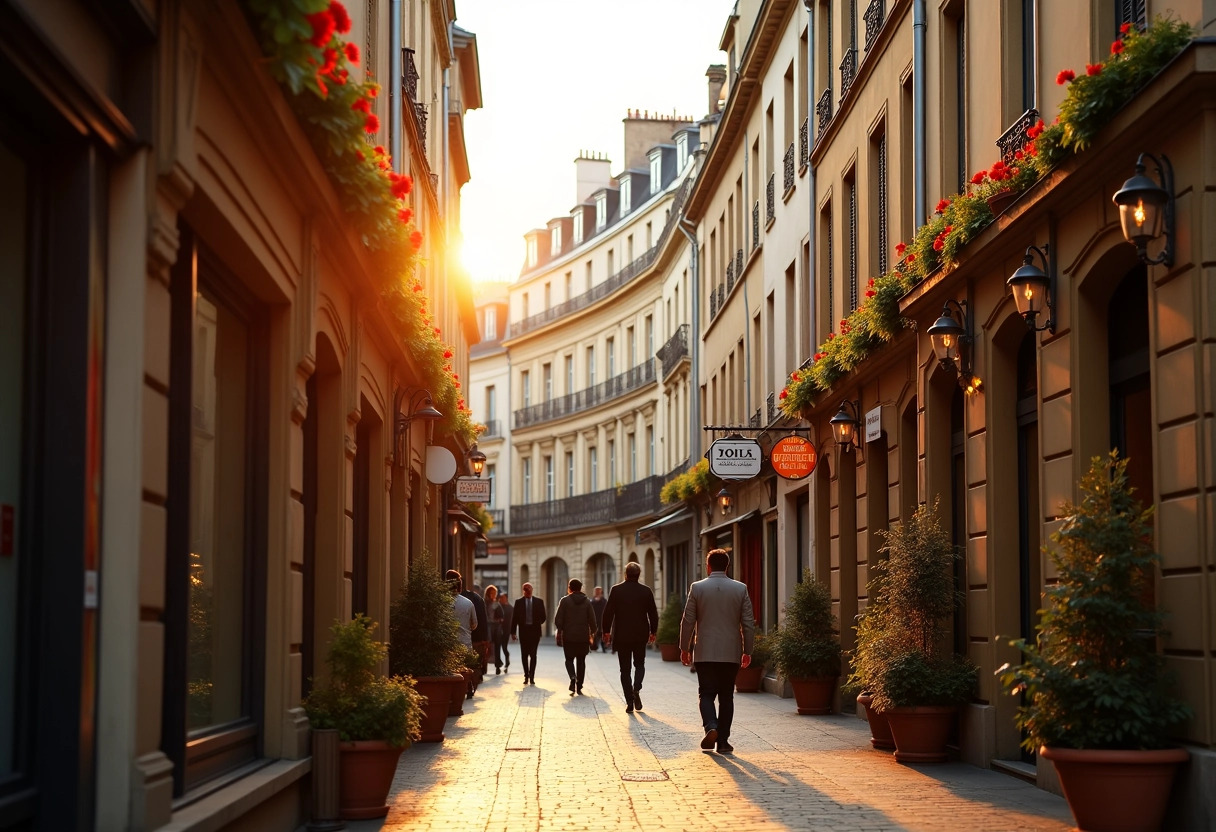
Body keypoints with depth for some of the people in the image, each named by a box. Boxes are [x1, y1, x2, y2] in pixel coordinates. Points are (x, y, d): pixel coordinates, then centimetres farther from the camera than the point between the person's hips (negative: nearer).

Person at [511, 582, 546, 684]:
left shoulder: (539, 601, 6)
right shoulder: (518, 602, 5)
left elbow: (543, 616, 12)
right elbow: (514, 618, 3)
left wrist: (538, 622, -4)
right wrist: (513, 632, -2)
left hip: (535, 631, -1)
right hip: (523, 631, 1)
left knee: (533, 654, -6)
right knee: (524, 655, 4)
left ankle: (532, 676, -3)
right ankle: (526, 676, 15)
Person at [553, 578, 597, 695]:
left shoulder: (565, 601, -5)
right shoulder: (587, 602, 2)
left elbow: (558, 619, -9)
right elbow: (592, 620, -1)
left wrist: (559, 631, 4)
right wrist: (592, 633, 12)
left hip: (568, 637, -2)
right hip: (583, 637, 2)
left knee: (569, 659, 8)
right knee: (581, 661, 10)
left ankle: (573, 677, -21)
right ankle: (579, 687, 8)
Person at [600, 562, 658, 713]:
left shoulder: (616, 590, -5)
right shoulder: (646, 591, -2)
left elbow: (608, 612, -5)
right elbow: (653, 614, 2)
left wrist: (606, 631, 6)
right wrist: (653, 632, 15)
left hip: (621, 636, -1)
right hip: (641, 635, 1)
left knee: (625, 669, 6)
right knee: (640, 664, 18)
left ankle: (629, 702, 1)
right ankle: (636, 689, -9)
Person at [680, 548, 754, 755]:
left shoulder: (697, 588, -4)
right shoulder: (740, 589, 0)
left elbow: (687, 621, -1)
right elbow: (748, 623, 1)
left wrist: (685, 648, 9)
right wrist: (747, 651, 9)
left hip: (705, 653, -1)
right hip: (731, 653, 1)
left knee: (706, 694, 7)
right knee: (726, 696, 9)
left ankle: (711, 727, -17)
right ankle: (723, 741, 7)